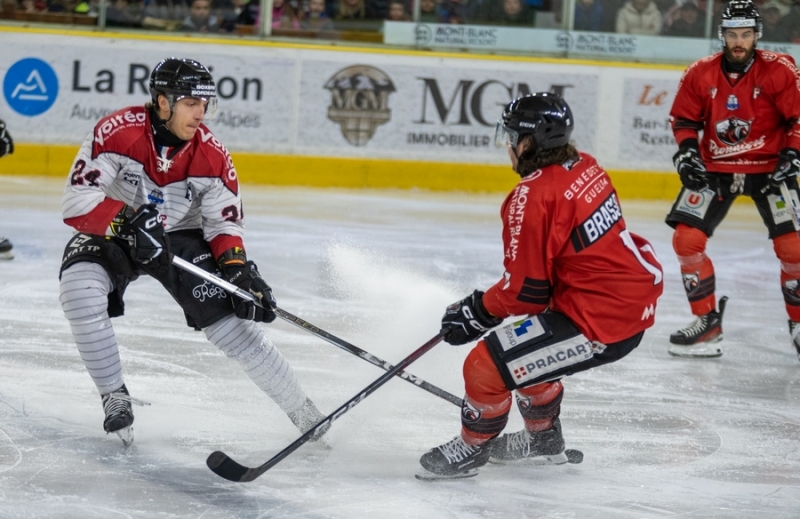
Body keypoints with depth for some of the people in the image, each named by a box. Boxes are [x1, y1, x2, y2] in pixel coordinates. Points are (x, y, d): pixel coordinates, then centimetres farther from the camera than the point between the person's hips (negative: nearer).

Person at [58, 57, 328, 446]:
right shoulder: (116, 133, -26)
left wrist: (239, 269, -21)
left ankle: (305, 414, 3)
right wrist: (131, 222, -39)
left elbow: (225, 223, -4)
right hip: (111, 235, -2)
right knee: (81, 294, -31)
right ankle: (115, 399, -13)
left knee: (234, 324, -10)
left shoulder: (212, 156, -15)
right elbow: (77, 202, -28)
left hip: (180, 238, 2)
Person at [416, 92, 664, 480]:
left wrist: (476, 313, 0)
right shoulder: (585, 167, 6)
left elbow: (526, 291, -16)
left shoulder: (532, 198, -20)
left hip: (600, 323, -10)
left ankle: (470, 449, 20)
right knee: (528, 346, 31)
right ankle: (543, 439, 47)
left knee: (487, 367, -5)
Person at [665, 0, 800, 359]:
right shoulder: (700, 74, -6)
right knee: (686, 239, -9)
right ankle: (707, 322, 4)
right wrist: (687, 151, -9)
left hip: (768, 167, -2)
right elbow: (684, 118, 6)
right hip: (715, 168, 2)